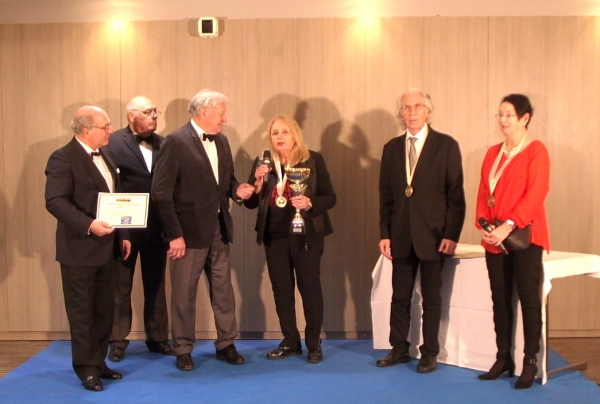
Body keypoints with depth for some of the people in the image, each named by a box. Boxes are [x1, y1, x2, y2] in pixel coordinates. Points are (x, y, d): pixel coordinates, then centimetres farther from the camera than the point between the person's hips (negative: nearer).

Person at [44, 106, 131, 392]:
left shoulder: (105, 156, 13)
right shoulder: (63, 158, -13)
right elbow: (55, 201, -22)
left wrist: (122, 235, 13)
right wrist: (88, 225, -31)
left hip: (107, 247, 8)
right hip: (79, 249, -8)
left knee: (104, 311, 14)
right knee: (82, 312, 4)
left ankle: (98, 362, 27)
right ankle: (86, 368, 16)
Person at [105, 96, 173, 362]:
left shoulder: (162, 143, 6)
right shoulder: (113, 143, -8)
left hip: (156, 227, 4)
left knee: (155, 285, 14)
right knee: (121, 286, 10)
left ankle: (157, 338, 26)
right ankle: (118, 341, 21)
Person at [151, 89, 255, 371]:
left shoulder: (222, 141, 10)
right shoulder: (176, 142, -13)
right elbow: (161, 192, -16)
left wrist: (236, 190, -4)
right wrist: (174, 234, -17)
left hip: (219, 228, 7)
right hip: (190, 230, -6)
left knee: (223, 289, 13)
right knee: (184, 293, 6)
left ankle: (226, 344, 26)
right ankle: (183, 350, 21)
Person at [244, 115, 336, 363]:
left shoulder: (313, 160, -4)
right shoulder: (262, 163, 4)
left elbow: (330, 197, -4)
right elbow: (250, 203, 4)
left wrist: (310, 203, -23)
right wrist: (258, 181, -14)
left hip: (306, 234, -3)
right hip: (274, 236, 3)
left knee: (310, 287, -1)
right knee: (281, 289, 8)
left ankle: (314, 344, 11)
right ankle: (290, 342, 20)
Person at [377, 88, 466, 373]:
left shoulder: (446, 146, -3)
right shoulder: (391, 148, 9)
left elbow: (456, 195, -5)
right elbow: (385, 195, 9)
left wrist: (451, 235, -11)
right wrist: (385, 233, 4)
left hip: (433, 235, -3)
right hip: (401, 236, 4)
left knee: (431, 298, 7)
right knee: (400, 296, 10)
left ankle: (430, 354, 19)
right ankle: (399, 349, 23)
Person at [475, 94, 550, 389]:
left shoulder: (536, 151, -4)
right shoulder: (493, 153, 14)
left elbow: (536, 194, -14)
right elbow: (483, 193, 12)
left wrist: (508, 226, -21)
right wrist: (483, 225, -4)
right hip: (495, 238, 6)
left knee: (528, 297, 0)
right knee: (500, 298, 9)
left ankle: (530, 362, 10)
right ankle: (503, 359, 18)